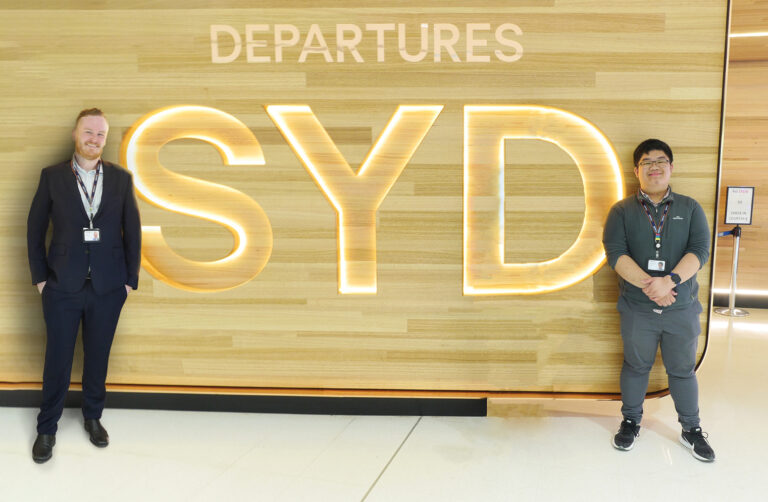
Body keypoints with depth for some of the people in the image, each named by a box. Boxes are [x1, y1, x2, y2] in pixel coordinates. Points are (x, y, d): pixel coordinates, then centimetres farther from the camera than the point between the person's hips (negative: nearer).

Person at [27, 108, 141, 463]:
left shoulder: (121, 179, 2)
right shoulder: (52, 177, 0)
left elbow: (132, 232, 3)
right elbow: (35, 229, 4)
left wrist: (131, 280, 1)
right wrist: (39, 277, 0)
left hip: (108, 289, 1)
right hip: (62, 288, -1)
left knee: (98, 358, 13)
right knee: (57, 361, 8)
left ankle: (93, 417, 32)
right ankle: (47, 427, 25)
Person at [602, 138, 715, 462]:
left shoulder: (690, 208, 4)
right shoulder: (622, 211, 1)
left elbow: (700, 250, -8)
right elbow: (616, 253, -11)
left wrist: (670, 281, -24)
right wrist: (648, 285, -23)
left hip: (682, 307, 1)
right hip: (637, 308, -1)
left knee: (682, 370, 12)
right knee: (636, 366, 13)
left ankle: (691, 429, 29)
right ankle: (631, 421, 32)